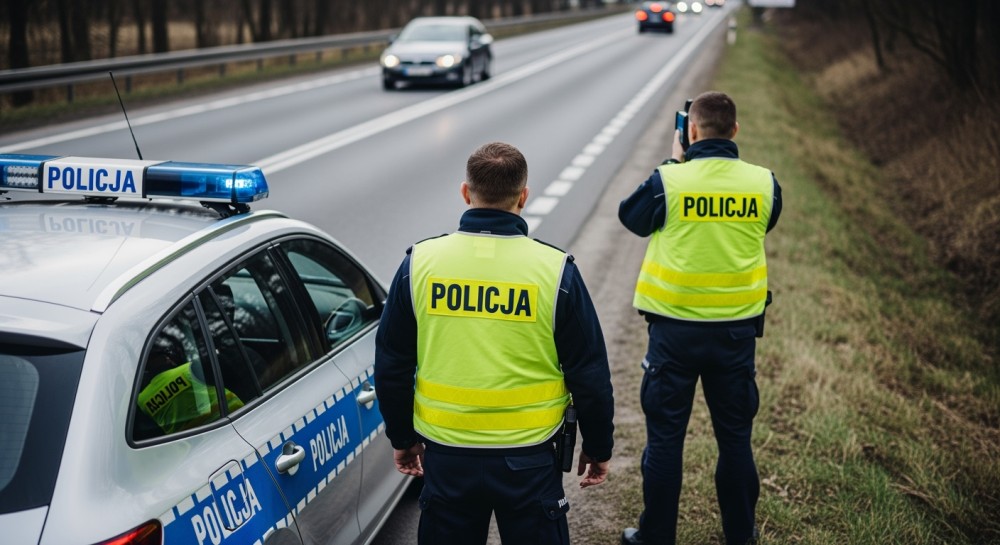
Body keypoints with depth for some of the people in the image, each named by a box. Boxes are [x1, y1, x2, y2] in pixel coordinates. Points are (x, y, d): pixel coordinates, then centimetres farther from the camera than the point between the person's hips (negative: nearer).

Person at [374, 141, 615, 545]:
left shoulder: (420, 262, -5)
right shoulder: (555, 270, -10)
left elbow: (391, 366, 3)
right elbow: (589, 373, -4)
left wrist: (402, 437, 17)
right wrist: (598, 447, 9)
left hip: (446, 457, 2)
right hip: (528, 461, -1)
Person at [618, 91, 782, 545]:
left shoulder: (668, 181, -13)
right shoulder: (764, 183, -5)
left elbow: (630, 216, 5)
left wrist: (673, 162, 11)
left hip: (675, 328, -2)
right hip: (737, 328, 3)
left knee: (664, 435, 10)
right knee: (734, 435, 16)